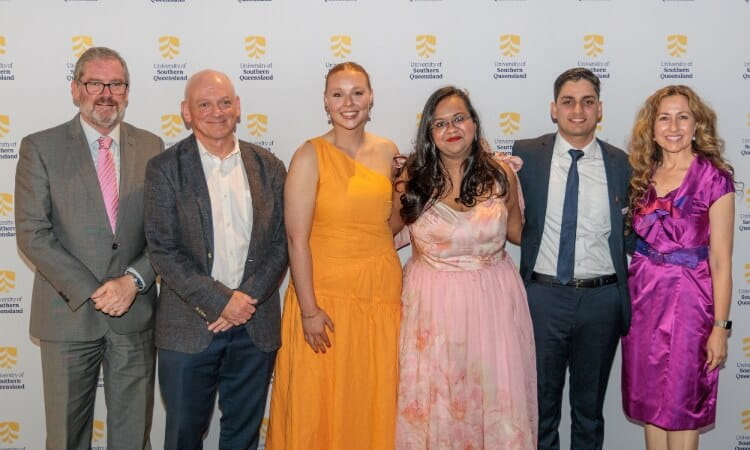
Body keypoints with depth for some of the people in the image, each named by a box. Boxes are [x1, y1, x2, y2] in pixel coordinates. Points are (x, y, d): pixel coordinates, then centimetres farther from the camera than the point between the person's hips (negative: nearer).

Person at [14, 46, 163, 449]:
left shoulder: (151, 147, 5)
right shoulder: (40, 148, -2)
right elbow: (32, 234, -8)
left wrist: (134, 280, -13)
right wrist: (90, 292, -14)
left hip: (135, 314, 2)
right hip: (69, 313, -2)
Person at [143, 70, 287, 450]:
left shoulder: (268, 167, 5)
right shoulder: (164, 169, -4)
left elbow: (282, 243, 3)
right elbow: (163, 250, -10)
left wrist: (248, 298, -10)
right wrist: (220, 302, -15)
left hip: (256, 327, 2)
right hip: (188, 329, -2)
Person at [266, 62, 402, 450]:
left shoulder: (388, 152, 6)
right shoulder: (310, 156, -8)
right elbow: (297, 239, -12)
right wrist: (308, 309, -15)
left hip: (382, 294, 4)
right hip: (326, 294, -4)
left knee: (375, 401, 14)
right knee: (320, 404, 6)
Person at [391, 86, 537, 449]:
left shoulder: (500, 174, 1)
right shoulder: (413, 179, -2)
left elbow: (519, 234, 9)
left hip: (492, 300, 1)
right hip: (432, 302, 0)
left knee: (495, 397, 6)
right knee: (433, 402, 8)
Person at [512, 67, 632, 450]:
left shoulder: (620, 163, 2)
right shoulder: (526, 155, -2)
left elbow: (630, 232, 7)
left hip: (602, 299, 1)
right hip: (543, 294, -1)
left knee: (590, 407, 18)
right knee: (541, 404, 15)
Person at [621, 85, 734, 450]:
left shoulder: (714, 178, -7)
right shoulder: (642, 175, 6)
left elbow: (721, 261, -8)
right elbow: (633, 240, 9)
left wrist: (720, 326, -10)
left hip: (688, 299, -4)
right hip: (643, 296, 4)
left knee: (681, 404, 8)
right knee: (650, 400, 14)